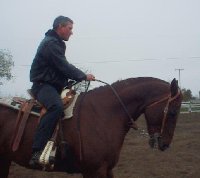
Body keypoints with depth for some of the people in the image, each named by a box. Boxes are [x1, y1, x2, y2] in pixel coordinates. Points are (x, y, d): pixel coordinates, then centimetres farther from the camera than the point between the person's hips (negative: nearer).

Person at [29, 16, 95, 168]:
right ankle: (37, 152, -42)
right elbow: (64, 67, -18)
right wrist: (84, 76, -9)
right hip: (43, 85, -11)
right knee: (57, 107, -38)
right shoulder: (50, 43, -13)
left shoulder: (56, 43, 21)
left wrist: (80, 76, 10)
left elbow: (62, 67, 20)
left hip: (53, 85, 11)